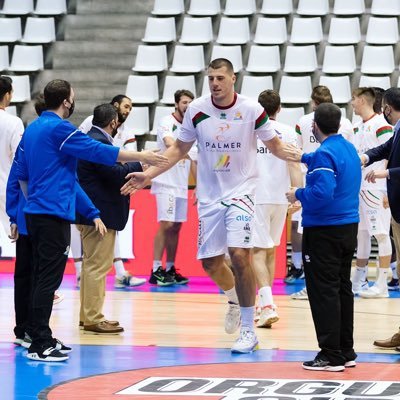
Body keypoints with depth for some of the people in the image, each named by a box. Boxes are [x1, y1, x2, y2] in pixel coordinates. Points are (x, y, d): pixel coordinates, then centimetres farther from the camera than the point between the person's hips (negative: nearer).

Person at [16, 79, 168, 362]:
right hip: (54, 213, -9)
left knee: (42, 277, 13)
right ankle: (40, 345, -9)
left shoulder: (32, 129, 14)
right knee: (48, 278, -8)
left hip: (36, 212, 9)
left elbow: (22, 174, 20)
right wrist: (142, 157, -5)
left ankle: (41, 337, 18)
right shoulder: (59, 129, -13)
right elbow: (99, 152, -13)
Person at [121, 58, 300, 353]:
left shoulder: (251, 109, -10)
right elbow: (180, 149, 8)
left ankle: (248, 330, -10)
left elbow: (275, 146, 1)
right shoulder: (197, 110, -4)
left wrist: (299, 155, -19)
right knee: (210, 262, 6)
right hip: (209, 194, 3)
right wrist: (149, 174, 0)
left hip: (241, 190, -3)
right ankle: (235, 300, 39)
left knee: (239, 255, -18)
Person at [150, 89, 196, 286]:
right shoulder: (166, 122, -5)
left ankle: (170, 270, 13)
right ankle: (156, 271, -12)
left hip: (182, 186, 7)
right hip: (166, 183, -7)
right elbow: (169, 142, -24)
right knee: (166, 224, -12)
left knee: (176, 227, 8)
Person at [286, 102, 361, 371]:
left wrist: (298, 194, -12)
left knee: (324, 292, -5)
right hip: (349, 227, 9)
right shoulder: (348, 148, 11)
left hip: (324, 232, -9)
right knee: (343, 289, 15)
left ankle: (332, 355, -6)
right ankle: (346, 351, 20)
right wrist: (303, 157, 49)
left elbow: (322, 193, -29)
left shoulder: (325, 154, -17)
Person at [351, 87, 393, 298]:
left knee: (381, 235, -4)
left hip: (376, 189, -9)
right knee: (361, 235, 13)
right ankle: (358, 281, 20)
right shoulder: (359, 127, 15)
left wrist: (388, 191, -17)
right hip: (359, 188, 9)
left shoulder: (381, 125, -11)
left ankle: (382, 284, -2)